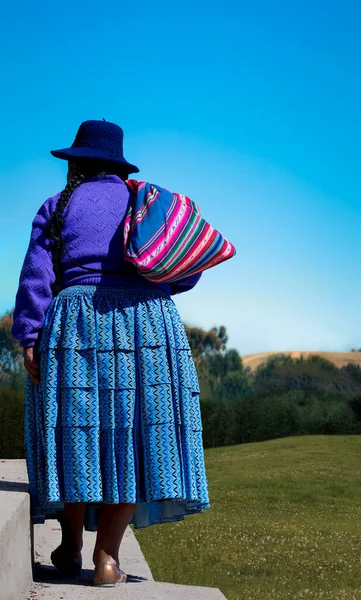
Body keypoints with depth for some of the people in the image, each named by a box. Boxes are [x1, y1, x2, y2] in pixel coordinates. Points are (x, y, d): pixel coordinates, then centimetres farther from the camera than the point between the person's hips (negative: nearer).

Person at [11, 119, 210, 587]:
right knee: (131, 432, 1)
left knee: (78, 425, 8)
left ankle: (71, 547, 16)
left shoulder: (58, 206, 13)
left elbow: (36, 275, 0)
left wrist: (28, 338, -4)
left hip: (77, 320, 0)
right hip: (147, 322, 1)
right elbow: (185, 273, 14)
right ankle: (107, 558, -1)